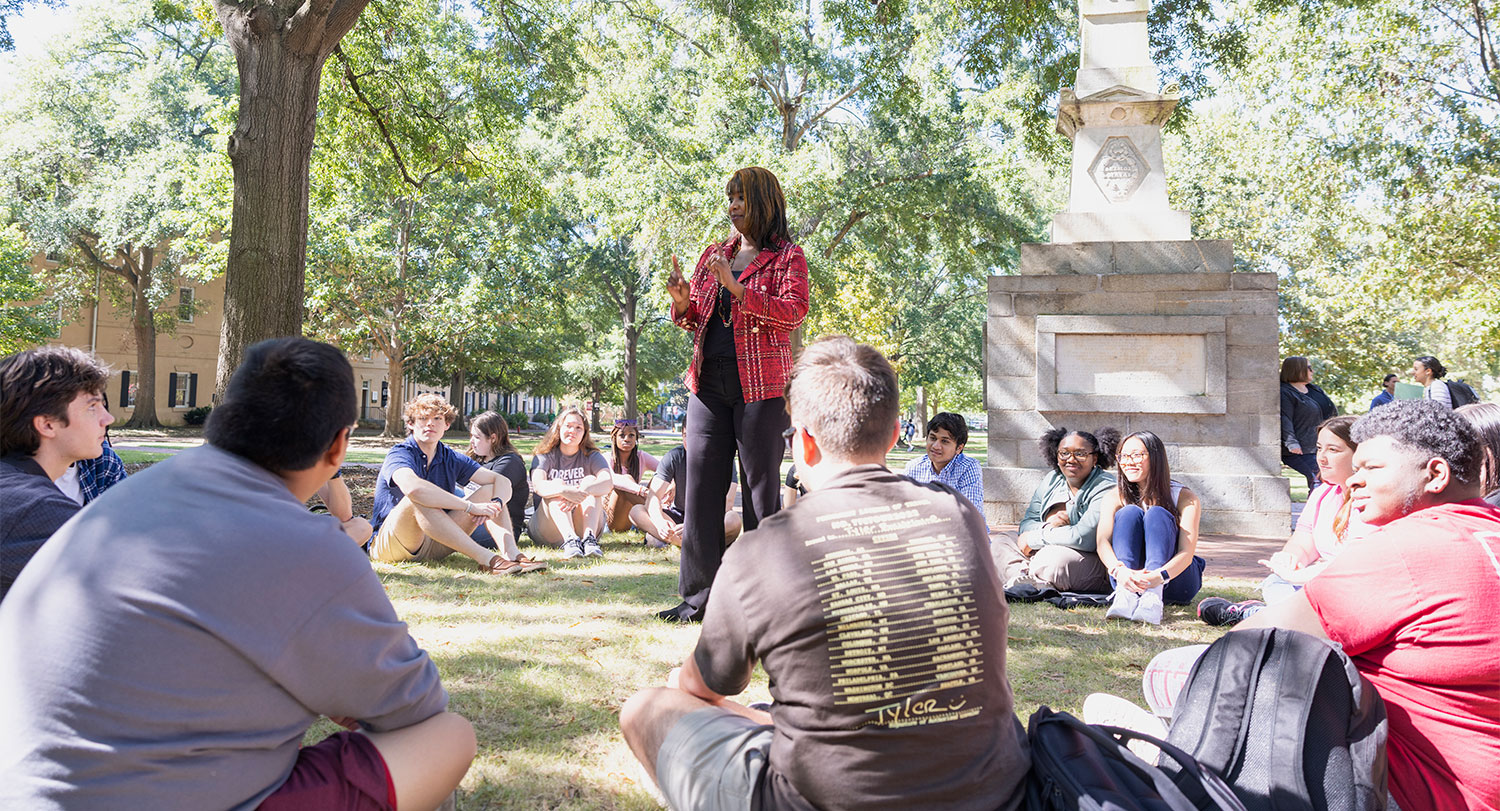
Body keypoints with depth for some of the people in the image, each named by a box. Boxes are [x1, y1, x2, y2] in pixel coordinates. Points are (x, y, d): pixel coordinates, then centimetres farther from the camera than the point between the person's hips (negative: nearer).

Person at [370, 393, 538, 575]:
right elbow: (413, 488, -36)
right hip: (388, 545, -6)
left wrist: (495, 504, -25)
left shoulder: (451, 458, 6)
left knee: (489, 491, -3)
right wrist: (471, 507, -36)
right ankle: (486, 559, -40)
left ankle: (511, 552, -28)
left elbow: (503, 481, -1)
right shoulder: (399, 454, -12)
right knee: (419, 499, -35)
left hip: (434, 545, 6)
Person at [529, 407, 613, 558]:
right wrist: (565, 490, -42)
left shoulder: (592, 456, 5)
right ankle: (569, 540, -46)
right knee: (557, 483, -22)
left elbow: (608, 483, -17)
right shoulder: (545, 456, 2)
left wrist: (581, 491, -37)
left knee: (591, 481, -17)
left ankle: (589, 538, -39)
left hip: (582, 526, 1)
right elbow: (538, 485, -21)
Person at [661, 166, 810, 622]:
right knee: (702, 486, 2)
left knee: (761, 489, -1)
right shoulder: (713, 255, 19)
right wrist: (683, 303, -1)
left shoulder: (786, 256, 4)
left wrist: (738, 289, -20)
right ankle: (698, 597, 9)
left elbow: (794, 311, -12)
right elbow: (694, 321, 22)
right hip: (709, 383, 5)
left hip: (760, 384, -5)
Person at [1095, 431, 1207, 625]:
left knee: (1157, 513, -22)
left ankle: (1153, 596, -45)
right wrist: (1119, 570, -38)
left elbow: (1187, 552, -19)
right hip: (1125, 578, 1)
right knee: (1129, 512, -20)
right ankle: (1125, 595, -42)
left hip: (1174, 582, -1)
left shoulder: (1185, 498, -5)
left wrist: (1159, 576, -40)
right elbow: (1102, 541, -16)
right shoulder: (1114, 498, 1)